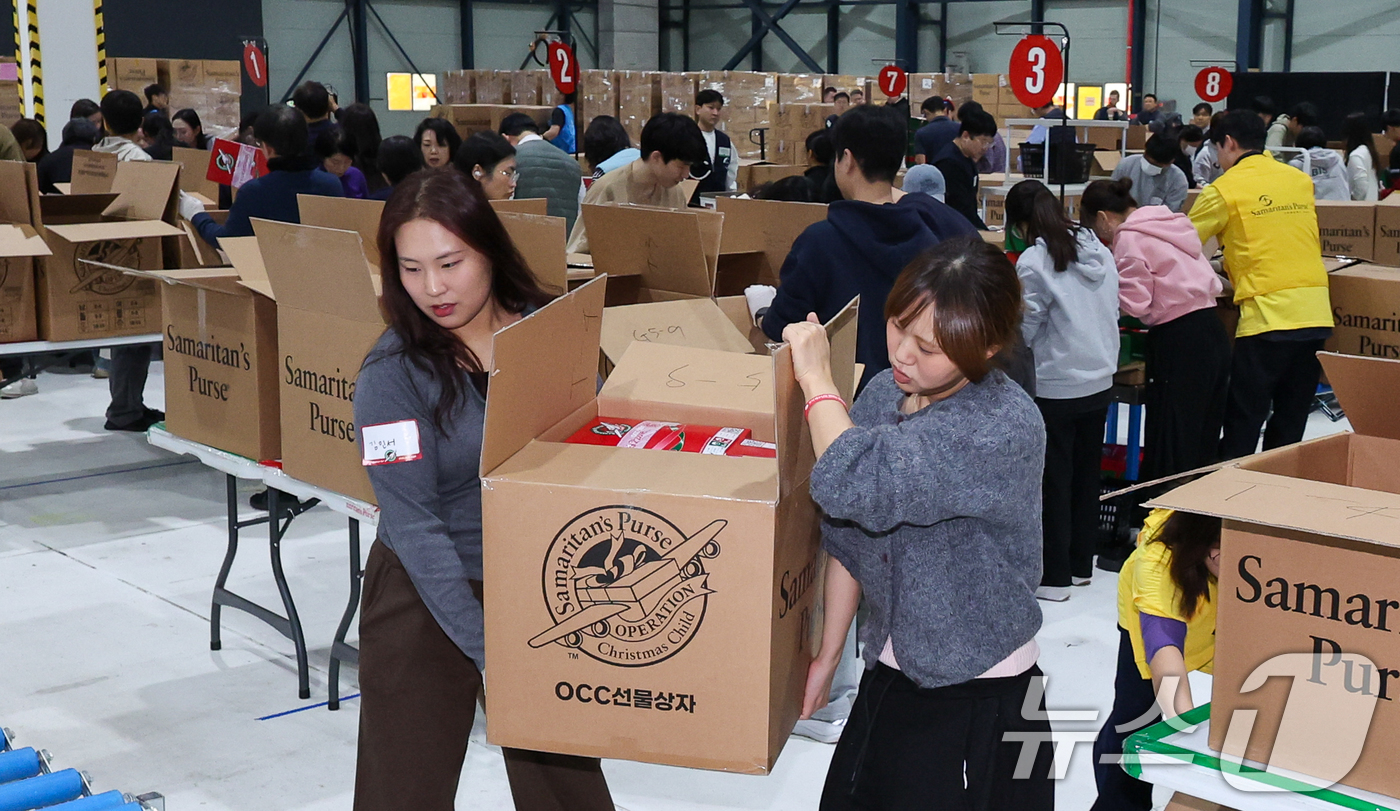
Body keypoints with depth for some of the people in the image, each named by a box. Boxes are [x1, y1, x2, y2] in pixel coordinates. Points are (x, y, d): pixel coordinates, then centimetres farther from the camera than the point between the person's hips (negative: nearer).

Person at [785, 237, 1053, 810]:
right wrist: (828, 654, 9)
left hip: (979, 698, -6)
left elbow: (855, 484, -34)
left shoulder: (1005, 428, -23)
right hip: (888, 677, 7)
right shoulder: (883, 394, -2)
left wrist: (816, 378, -21)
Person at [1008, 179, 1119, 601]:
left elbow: (1024, 330, -13)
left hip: (1055, 387, -7)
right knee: (1086, 475, 18)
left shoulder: (1034, 261, -17)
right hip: (1100, 380, 7)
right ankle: (1081, 563, 29)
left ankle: (1053, 576, 12)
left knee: (1053, 481, 4)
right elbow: (1111, 311, 12)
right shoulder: (1100, 251, 4)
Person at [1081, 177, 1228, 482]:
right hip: (1213, 331, 9)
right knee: (1203, 446, 14)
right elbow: (1211, 283, 18)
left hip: (1178, 341, -9)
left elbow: (1135, 304, -15)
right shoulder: (1170, 224, 17)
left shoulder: (1129, 238, -8)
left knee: (1168, 454, -4)